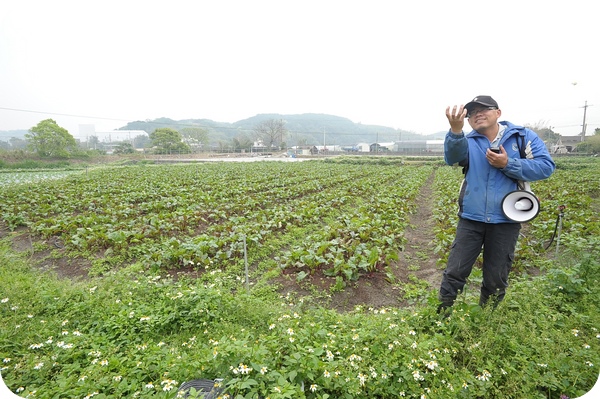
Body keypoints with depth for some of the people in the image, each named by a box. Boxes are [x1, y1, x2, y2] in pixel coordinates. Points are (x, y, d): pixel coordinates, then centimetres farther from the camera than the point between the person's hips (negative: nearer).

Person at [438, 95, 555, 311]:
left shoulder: (524, 136, 3)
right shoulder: (469, 142, 2)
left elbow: (546, 166, -7)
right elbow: (453, 157, -22)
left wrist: (508, 164, -18)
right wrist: (456, 130, -41)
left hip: (506, 221, 0)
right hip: (471, 219, 0)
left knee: (496, 279, 14)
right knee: (454, 273, 4)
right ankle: (440, 316, 20)